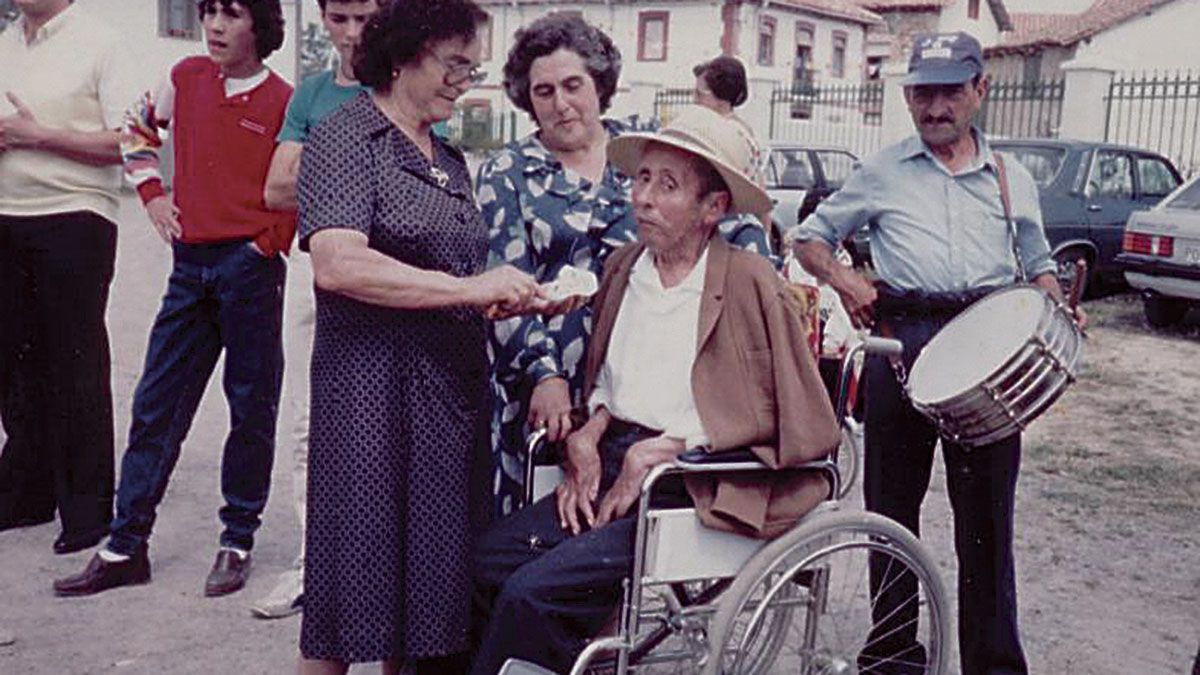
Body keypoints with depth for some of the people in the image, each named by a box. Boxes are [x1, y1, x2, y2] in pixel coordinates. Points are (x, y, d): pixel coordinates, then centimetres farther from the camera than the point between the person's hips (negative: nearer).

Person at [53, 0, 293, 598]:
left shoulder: (282, 102, -6)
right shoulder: (187, 77, 8)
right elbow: (137, 127, 25)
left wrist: (265, 248, -8)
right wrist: (152, 192, 14)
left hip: (250, 264, -5)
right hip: (189, 262, 5)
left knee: (251, 408, 4)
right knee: (155, 404, 7)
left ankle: (238, 542, 18)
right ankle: (126, 547, 16)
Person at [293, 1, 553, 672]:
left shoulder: (450, 158, 16)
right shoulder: (346, 138, -7)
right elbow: (337, 264, -22)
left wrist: (515, 295, 2)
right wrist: (471, 288, -20)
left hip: (455, 389, 7)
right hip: (373, 388, -7)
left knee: (434, 570, 12)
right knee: (360, 567, 0)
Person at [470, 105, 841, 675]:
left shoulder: (750, 283, -7)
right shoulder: (622, 268, 13)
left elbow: (784, 417, -9)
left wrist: (657, 452, -12)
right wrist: (588, 435, 3)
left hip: (690, 484, -6)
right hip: (611, 465, 7)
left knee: (533, 591, -21)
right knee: (488, 558, -13)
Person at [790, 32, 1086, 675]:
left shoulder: (1012, 178, 16)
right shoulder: (881, 172, 11)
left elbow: (1038, 263, 25)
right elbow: (809, 236, 14)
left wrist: (1057, 310, 3)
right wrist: (843, 278, -6)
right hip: (902, 335, -1)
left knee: (987, 506, 1)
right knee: (893, 501, 6)